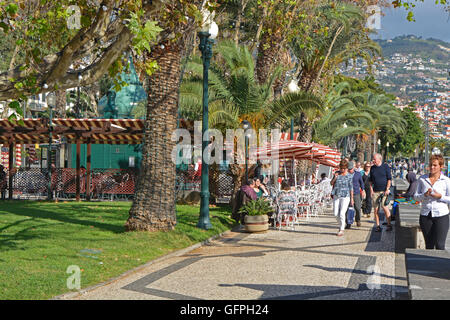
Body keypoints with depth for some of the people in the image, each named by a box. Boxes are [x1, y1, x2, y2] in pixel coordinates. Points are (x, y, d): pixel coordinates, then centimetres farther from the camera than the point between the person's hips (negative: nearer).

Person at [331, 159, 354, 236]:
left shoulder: (349, 176, -1)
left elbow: (351, 188, 4)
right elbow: (332, 183, 15)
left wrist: (352, 198, 5)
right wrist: (335, 178, -3)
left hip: (345, 196, -4)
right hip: (336, 196, 4)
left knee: (342, 213, -11)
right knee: (336, 213, 2)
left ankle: (341, 230, -1)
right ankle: (341, 225, 28)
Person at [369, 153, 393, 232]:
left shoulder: (385, 166, 0)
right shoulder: (372, 168, 10)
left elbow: (389, 179, -1)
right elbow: (370, 180, 15)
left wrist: (387, 189, -8)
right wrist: (371, 190, 4)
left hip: (384, 191, -4)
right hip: (375, 191, 4)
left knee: (385, 207, -11)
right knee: (376, 209, 1)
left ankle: (389, 225, -2)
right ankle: (378, 226, 7)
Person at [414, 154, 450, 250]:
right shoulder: (422, 179, 6)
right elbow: (416, 196, 7)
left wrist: (440, 196, -17)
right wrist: (425, 195, -13)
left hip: (441, 216, -3)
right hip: (425, 216, 3)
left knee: (440, 245, -7)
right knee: (429, 245, 8)